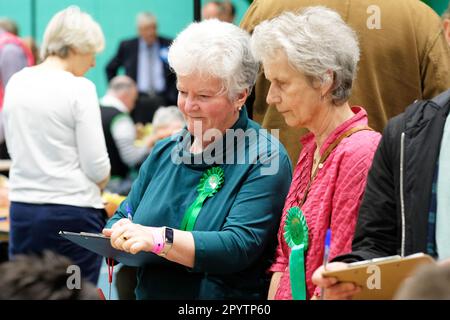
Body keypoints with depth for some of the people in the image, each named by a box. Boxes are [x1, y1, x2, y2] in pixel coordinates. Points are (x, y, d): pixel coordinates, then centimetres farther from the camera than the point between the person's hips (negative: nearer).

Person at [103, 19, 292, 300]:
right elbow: (125, 215, 16)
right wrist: (118, 233, -7)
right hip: (149, 293, 6)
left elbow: (240, 247, -17)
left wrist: (159, 239, -28)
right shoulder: (165, 152, 12)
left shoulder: (265, 159, -7)